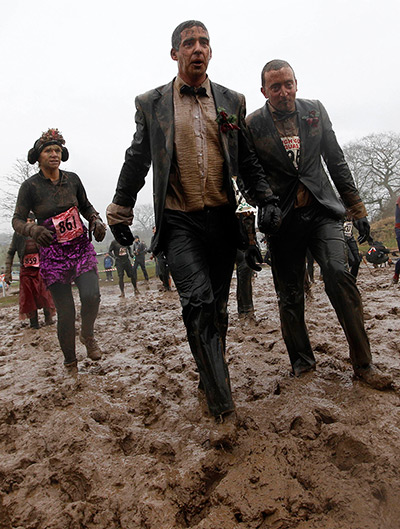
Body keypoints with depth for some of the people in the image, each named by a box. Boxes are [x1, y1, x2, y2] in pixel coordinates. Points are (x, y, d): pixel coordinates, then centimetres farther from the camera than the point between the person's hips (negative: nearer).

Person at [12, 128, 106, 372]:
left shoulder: (72, 179, 5)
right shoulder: (30, 186, -4)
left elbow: (86, 206, 19)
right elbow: (17, 220, -3)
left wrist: (97, 221, -1)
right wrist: (33, 229, -25)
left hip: (81, 245, 2)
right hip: (53, 253, -2)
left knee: (91, 296, -19)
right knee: (65, 311, -1)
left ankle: (88, 335, 15)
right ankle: (70, 362, 21)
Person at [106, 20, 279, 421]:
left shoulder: (232, 101, 13)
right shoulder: (151, 104, 7)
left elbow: (247, 161, 16)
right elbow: (136, 163, 11)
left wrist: (266, 199, 3)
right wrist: (119, 214, 12)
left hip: (222, 219, 3)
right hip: (179, 221, -2)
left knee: (217, 308, 9)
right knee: (199, 303, -17)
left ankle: (209, 379, 29)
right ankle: (221, 402, -6)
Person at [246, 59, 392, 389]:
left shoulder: (315, 111, 10)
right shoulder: (253, 124, 1)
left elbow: (336, 161, 12)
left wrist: (357, 209, 9)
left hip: (321, 210, 2)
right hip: (283, 218, -1)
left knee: (339, 275, -16)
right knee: (290, 296, 3)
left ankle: (363, 363, -1)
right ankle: (302, 360, 22)